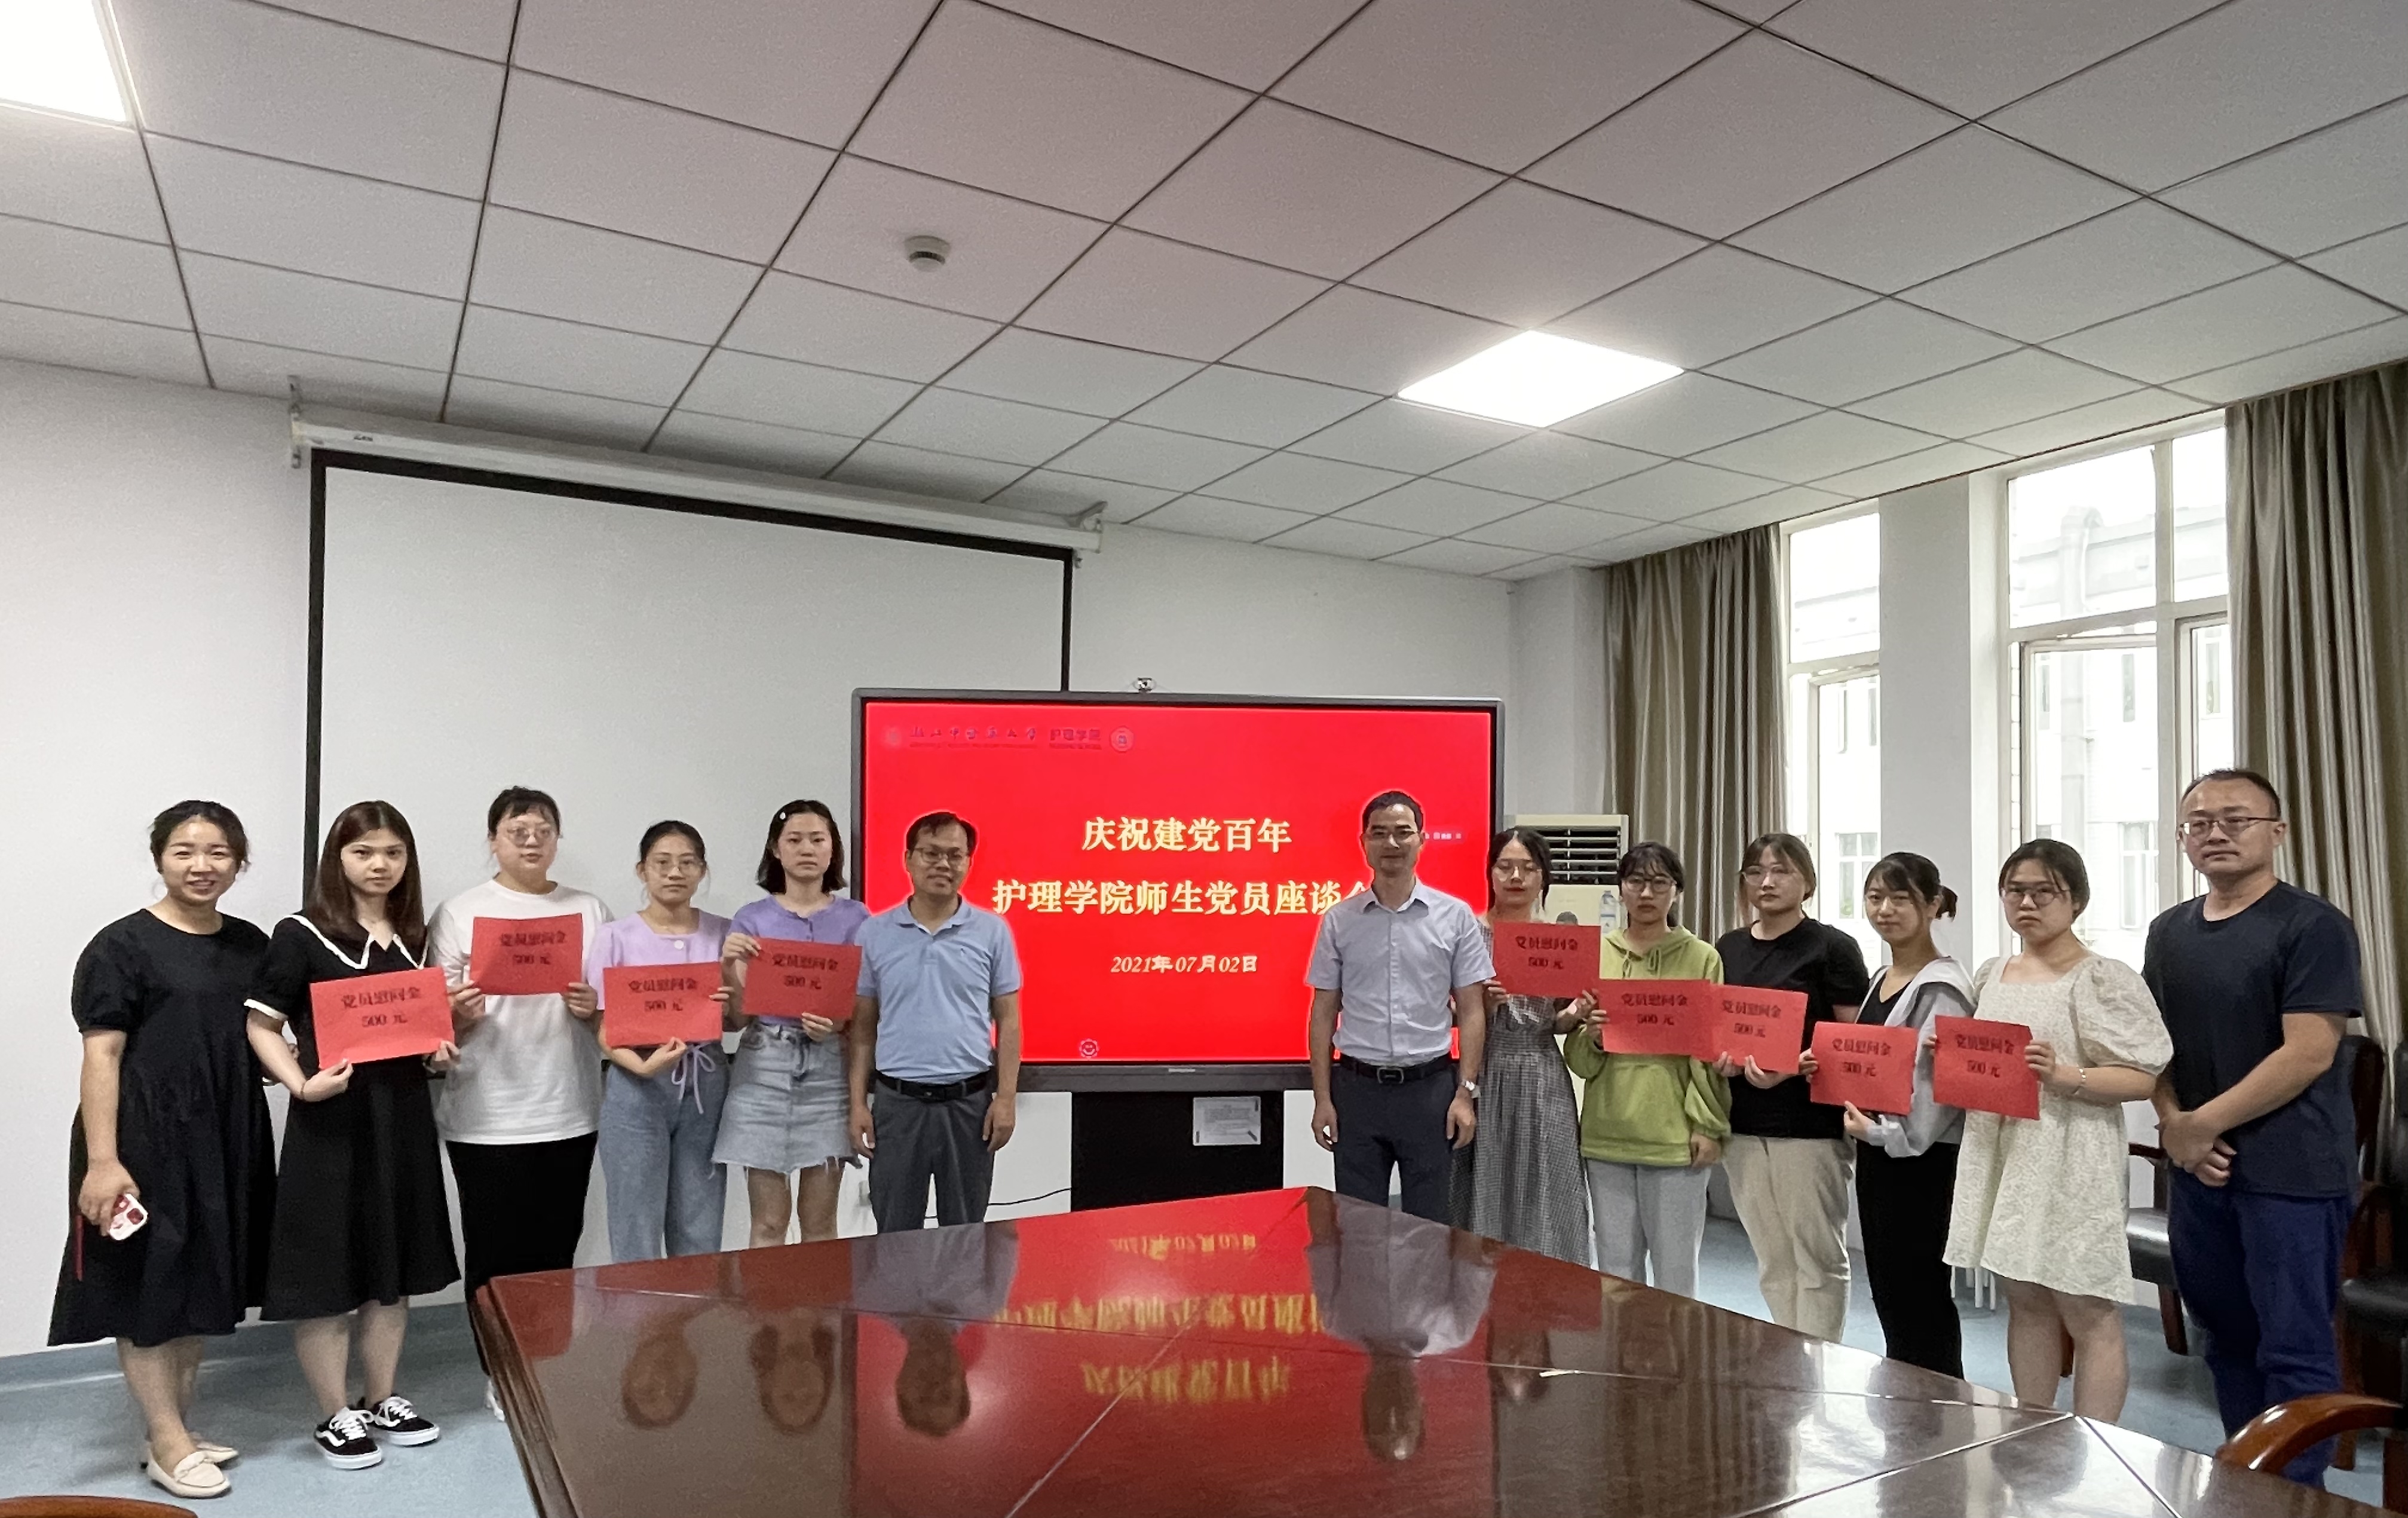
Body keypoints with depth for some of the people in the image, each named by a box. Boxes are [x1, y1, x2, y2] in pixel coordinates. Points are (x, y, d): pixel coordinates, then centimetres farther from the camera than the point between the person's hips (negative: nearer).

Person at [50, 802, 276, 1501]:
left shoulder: (252, 945, 8)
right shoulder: (122, 946, -9)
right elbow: (101, 1056, -12)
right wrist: (101, 1160, -17)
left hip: (226, 1136, 6)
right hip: (147, 1137, -6)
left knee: (201, 1284, 14)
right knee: (149, 1286, 4)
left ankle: (174, 1430, 29)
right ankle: (168, 1445, 16)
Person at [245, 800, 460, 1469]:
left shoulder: (412, 938, 10)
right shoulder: (301, 935, -7)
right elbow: (261, 1027, -8)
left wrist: (439, 1054, 2)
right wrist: (302, 1085, -21)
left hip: (403, 1114, 6)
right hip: (332, 1119, -5)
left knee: (395, 1263, 13)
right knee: (327, 1267, 2)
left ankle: (382, 1400, 28)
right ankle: (335, 1415, 18)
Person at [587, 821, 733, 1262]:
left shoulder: (723, 934, 4)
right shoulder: (616, 937, -3)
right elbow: (604, 1028, -5)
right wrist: (644, 1066, -23)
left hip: (706, 1084, 2)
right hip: (638, 1089, -2)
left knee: (699, 1237, 9)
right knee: (637, 1236, 4)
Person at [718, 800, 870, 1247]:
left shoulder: (855, 918, 3)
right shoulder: (752, 918, 4)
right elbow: (739, 1012, 3)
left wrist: (837, 1025, -17)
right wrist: (729, 965, -15)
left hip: (828, 1068, 0)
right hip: (764, 1066, 0)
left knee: (820, 1221, 7)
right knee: (768, 1222, 3)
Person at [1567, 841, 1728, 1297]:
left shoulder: (1702, 958, 0)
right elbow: (1577, 1056, 11)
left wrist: (1708, 1126, -7)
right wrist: (1592, 1038, -10)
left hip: (1675, 1135, -3)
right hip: (1606, 1132, 3)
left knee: (1676, 1269, 4)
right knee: (1616, 1267, 12)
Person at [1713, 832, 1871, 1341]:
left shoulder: (1832, 947, -4)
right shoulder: (1728, 948, 11)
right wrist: (1720, 1057, -4)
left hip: (1810, 1126, -5)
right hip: (1744, 1126, 5)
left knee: (1818, 1258, 4)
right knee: (1772, 1261, 13)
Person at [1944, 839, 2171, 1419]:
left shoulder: (2103, 979, -8)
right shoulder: (1990, 976, 11)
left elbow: (2144, 1078, -12)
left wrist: (2063, 1076, -25)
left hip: (2070, 1164, -6)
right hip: (2001, 1154, 6)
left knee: (2088, 1311, 2)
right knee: (2026, 1301, 15)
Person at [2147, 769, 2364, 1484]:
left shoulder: (2313, 925, -9)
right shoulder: (2169, 931, 10)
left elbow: (2308, 1053, -16)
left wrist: (2203, 1123, -14)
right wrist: (2173, 1123, -5)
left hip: (2291, 1171, -6)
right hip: (2198, 1167, 6)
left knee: (2293, 1347, 0)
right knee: (2226, 1338, 15)